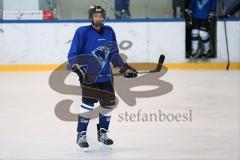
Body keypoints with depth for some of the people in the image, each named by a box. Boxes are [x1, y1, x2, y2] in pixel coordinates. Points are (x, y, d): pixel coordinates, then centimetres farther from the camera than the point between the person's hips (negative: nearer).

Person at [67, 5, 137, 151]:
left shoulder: (109, 32, 6)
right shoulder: (83, 32, -10)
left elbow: (114, 54, 17)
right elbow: (72, 55, -10)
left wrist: (125, 68, 12)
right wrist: (78, 69, -25)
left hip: (106, 76, 6)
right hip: (89, 76, -6)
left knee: (109, 104, 9)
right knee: (88, 104, -16)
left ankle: (102, 133, 27)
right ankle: (81, 135, -5)